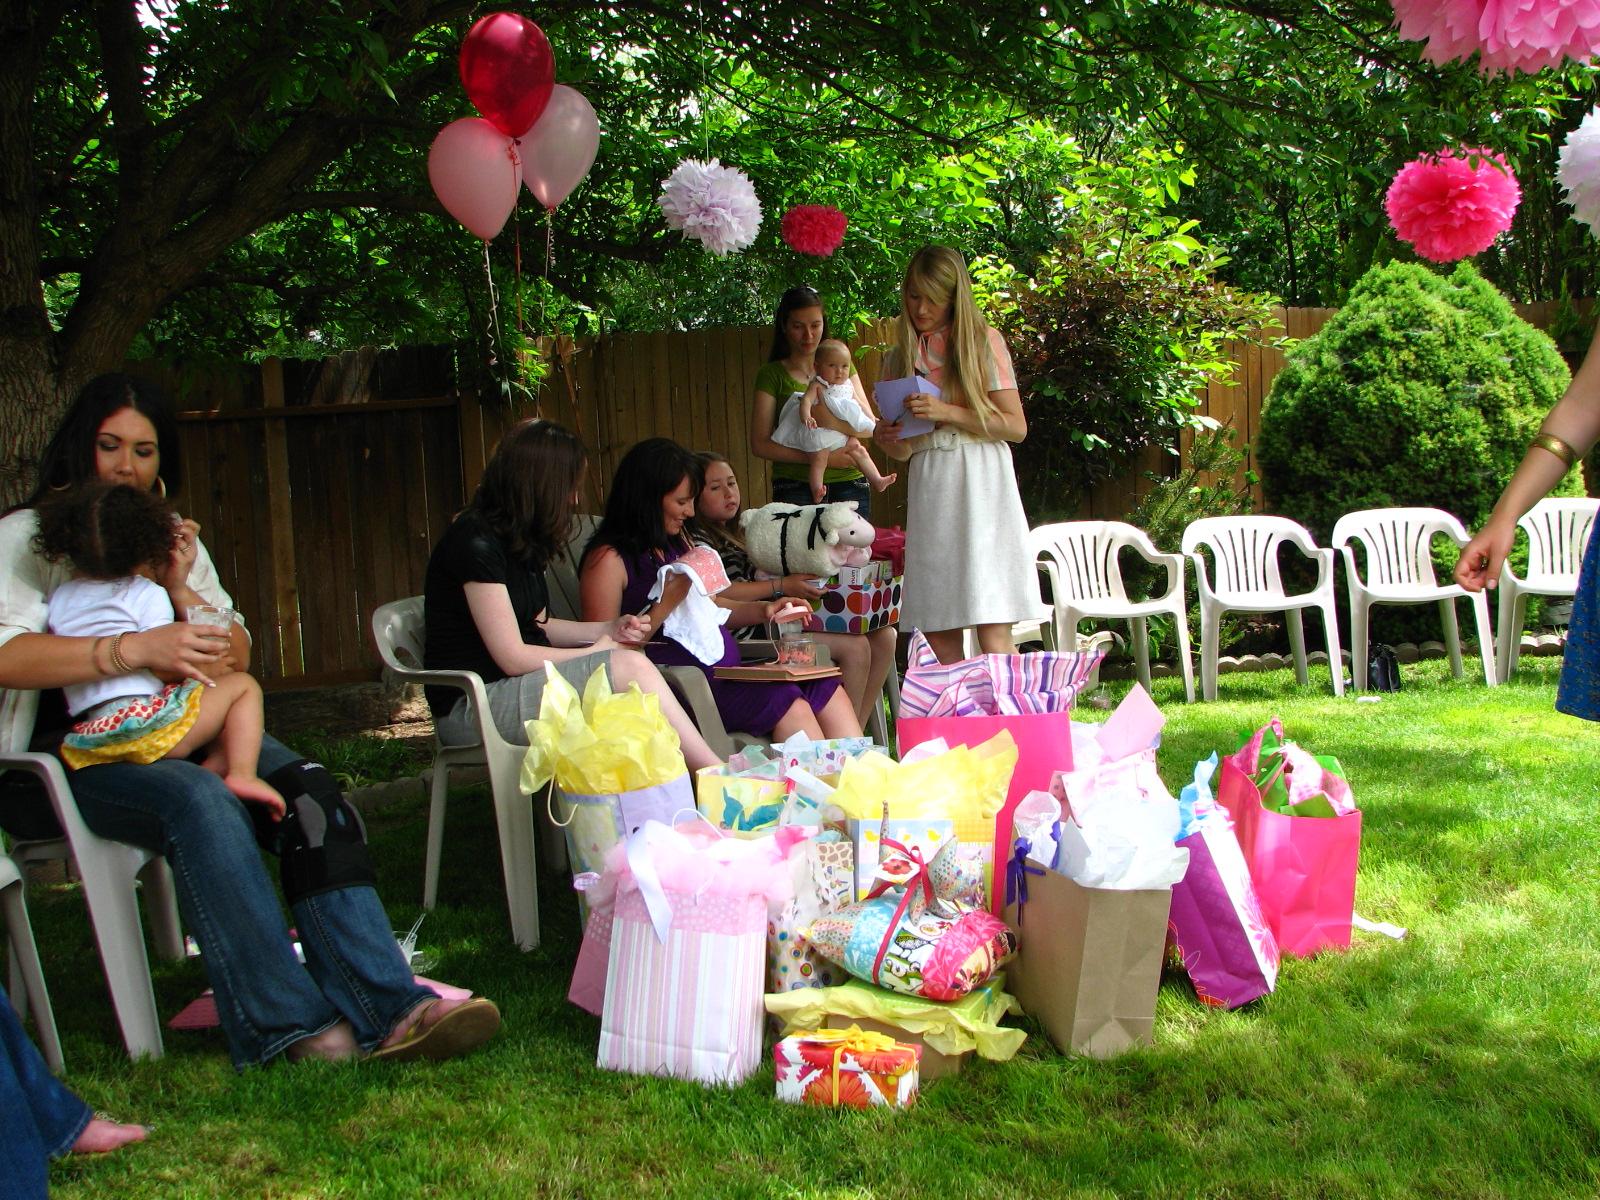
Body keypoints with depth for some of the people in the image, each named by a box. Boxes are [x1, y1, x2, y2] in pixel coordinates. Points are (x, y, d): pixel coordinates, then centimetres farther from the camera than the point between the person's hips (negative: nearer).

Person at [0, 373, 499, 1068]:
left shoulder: (174, 542, 21)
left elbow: (236, 661, 15)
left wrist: (181, 592, -3)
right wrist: (137, 648, -30)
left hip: (181, 735, 5)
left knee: (307, 792, -24)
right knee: (199, 798, -36)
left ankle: (387, 1009, -34)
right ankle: (289, 1024, -35)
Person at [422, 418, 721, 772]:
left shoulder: (519, 540, 13)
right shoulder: (476, 542, -17)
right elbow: (513, 657, -18)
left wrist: (609, 628, 5)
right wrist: (597, 650, -6)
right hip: (472, 703, -9)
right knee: (629, 667, -24)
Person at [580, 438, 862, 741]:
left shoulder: (678, 542, 19)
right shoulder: (608, 559, -8)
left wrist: (763, 611, 13)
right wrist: (667, 604, -20)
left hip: (726, 670, 9)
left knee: (830, 692, -6)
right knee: (787, 703, -26)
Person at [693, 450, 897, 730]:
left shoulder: (733, 534, 26)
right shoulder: (697, 539, -4)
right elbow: (714, 593, -18)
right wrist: (781, 586, -17)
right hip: (755, 631, -10)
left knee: (884, 636, -3)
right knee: (855, 647, -23)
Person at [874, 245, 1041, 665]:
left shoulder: (983, 342, 5)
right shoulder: (899, 358, 16)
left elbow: (1016, 426, -2)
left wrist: (947, 413, -11)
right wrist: (888, 439, -4)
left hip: (980, 484, -4)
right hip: (928, 491, 4)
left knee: (993, 634, -12)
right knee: (938, 637, -1)